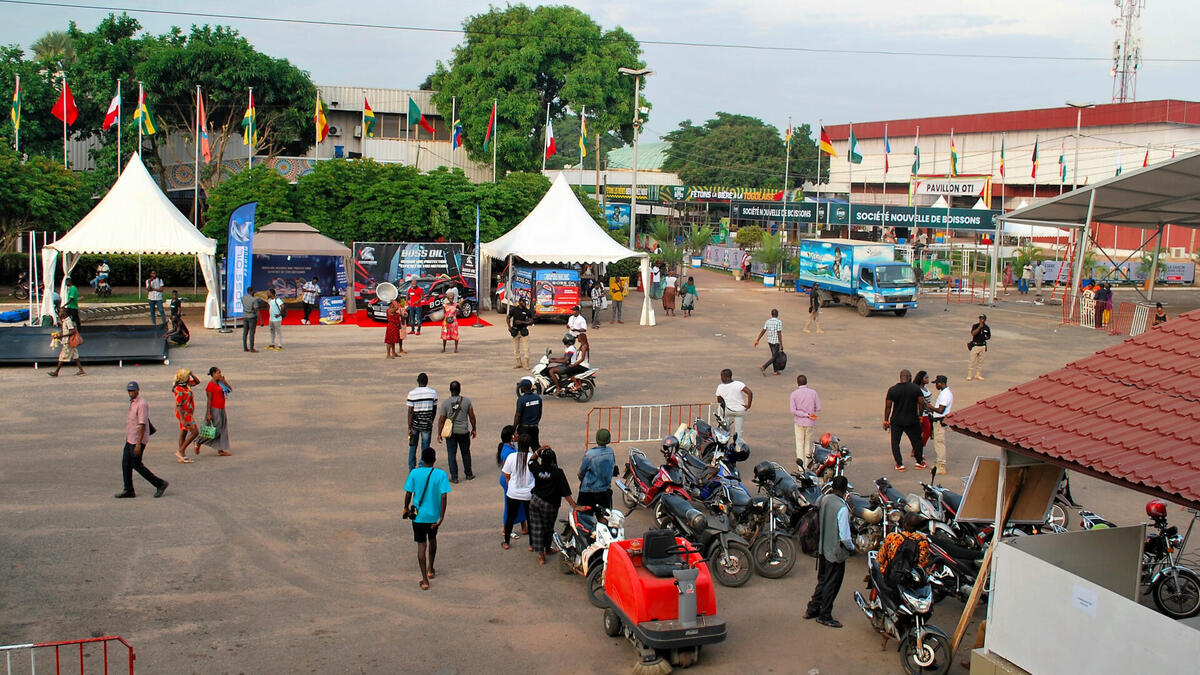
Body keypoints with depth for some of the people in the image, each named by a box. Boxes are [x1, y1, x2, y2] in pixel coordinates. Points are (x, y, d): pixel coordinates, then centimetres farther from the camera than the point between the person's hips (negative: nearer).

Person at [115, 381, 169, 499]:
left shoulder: (141, 404, -19)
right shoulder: (132, 403, 12)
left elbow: (142, 425, -23)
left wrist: (138, 444, -26)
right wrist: (127, 436, 23)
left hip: (138, 441, -9)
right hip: (130, 439, 9)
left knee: (137, 465, -5)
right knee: (126, 463, 9)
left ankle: (160, 484, 3)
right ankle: (128, 490, 17)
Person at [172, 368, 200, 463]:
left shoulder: (186, 384, 3)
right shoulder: (179, 390, -23)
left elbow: (197, 382, 19)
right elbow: (178, 406, -25)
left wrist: (192, 374, -1)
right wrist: (183, 420, -28)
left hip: (187, 413, 9)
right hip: (184, 414, -9)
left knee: (183, 434, 11)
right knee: (195, 432, -8)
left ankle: (182, 457, 15)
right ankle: (181, 451, -2)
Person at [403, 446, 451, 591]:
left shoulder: (414, 473, -10)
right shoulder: (441, 474, -11)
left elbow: (408, 494, -8)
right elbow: (443, 496, -15)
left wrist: (406, 508, 10)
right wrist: (442, 517, -11)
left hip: (418, 515, -1)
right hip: (434, 515, 1)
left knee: (421, 545, 4)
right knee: (432, 539, 25)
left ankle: (425, 580, 1)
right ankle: (430, 570, 40)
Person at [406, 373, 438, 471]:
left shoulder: (412, 393, -9)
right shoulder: (433, 392, -3)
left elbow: (410, 411, -11)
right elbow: (434, 409, 6)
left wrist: (409, 428, -8)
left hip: (415, 424, 0)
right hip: (427, 425, 0)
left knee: (413, 446, 15)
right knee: (425, 448, 8)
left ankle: (412, 469, 21)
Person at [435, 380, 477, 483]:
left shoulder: (445, 403, -8)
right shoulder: (467, 400, -5)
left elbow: (441, 420, -6)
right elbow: (472, 416, 1)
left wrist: (439, 434, 2)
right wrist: (473, 429, 13)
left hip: (451, 432, -1)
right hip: (464, 432, 1)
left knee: (451, 454, 7)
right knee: (466, 453, 16)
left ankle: (454, 477, 6)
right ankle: (468, 474, 26)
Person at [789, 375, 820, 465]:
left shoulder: (794, 394, -6)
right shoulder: (813, 392, -3)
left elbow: (793, 410, -12)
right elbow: (818, 408, -1)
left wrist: (807, 415, -12)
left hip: (799, 422, -1)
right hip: (810, 423, 2)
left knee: (800, 444, 4)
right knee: (808, 442, 15)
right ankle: (807, 464, 25)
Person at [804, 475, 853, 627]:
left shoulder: (821, 500, -4)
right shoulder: (842, 508, -25)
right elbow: (844, 536, -23)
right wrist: (851, 546, -3)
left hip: (821, 548, 7)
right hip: (836, 552, -7)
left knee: (822, 580, 23)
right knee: (832, 584, 8)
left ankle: (812, 609, 32)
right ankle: (824, 616, 19)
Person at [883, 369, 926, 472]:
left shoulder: (892, 390, -7)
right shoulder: (916, 388, -7)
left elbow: (888, 406, -5)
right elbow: (921, 404, -5)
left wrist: (886, 421, 4)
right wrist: (919, 416, 11)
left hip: (896, 421, 0)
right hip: (912, 421, 0)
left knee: (895, 442, 12)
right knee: (917, 441, 18)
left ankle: (899, 464, 9)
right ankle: (919, 462, 28)